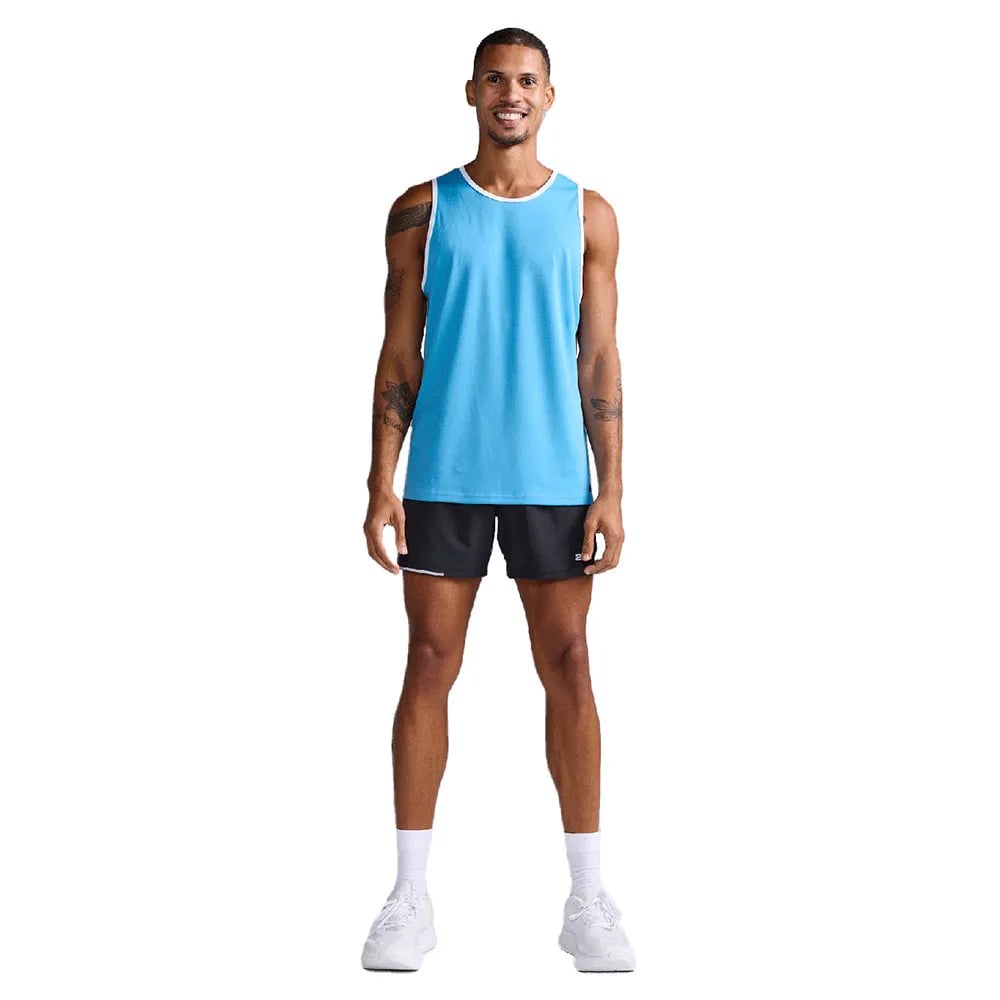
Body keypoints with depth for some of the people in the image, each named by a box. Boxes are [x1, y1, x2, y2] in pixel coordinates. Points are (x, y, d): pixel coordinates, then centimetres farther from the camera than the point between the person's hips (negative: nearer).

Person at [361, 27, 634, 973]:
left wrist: (611, 490, -2)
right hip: (444, 478, 0)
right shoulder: (422, 210, 6)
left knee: (568, 668, 1)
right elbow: (399, 355, 4)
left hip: (552, 480, 0)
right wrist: (381, 484, -4)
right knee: (429, 665, 1)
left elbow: (599, 359, 5)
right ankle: (410, 896, 9)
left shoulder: (586, 216, 6)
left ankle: (587, 898, 9)